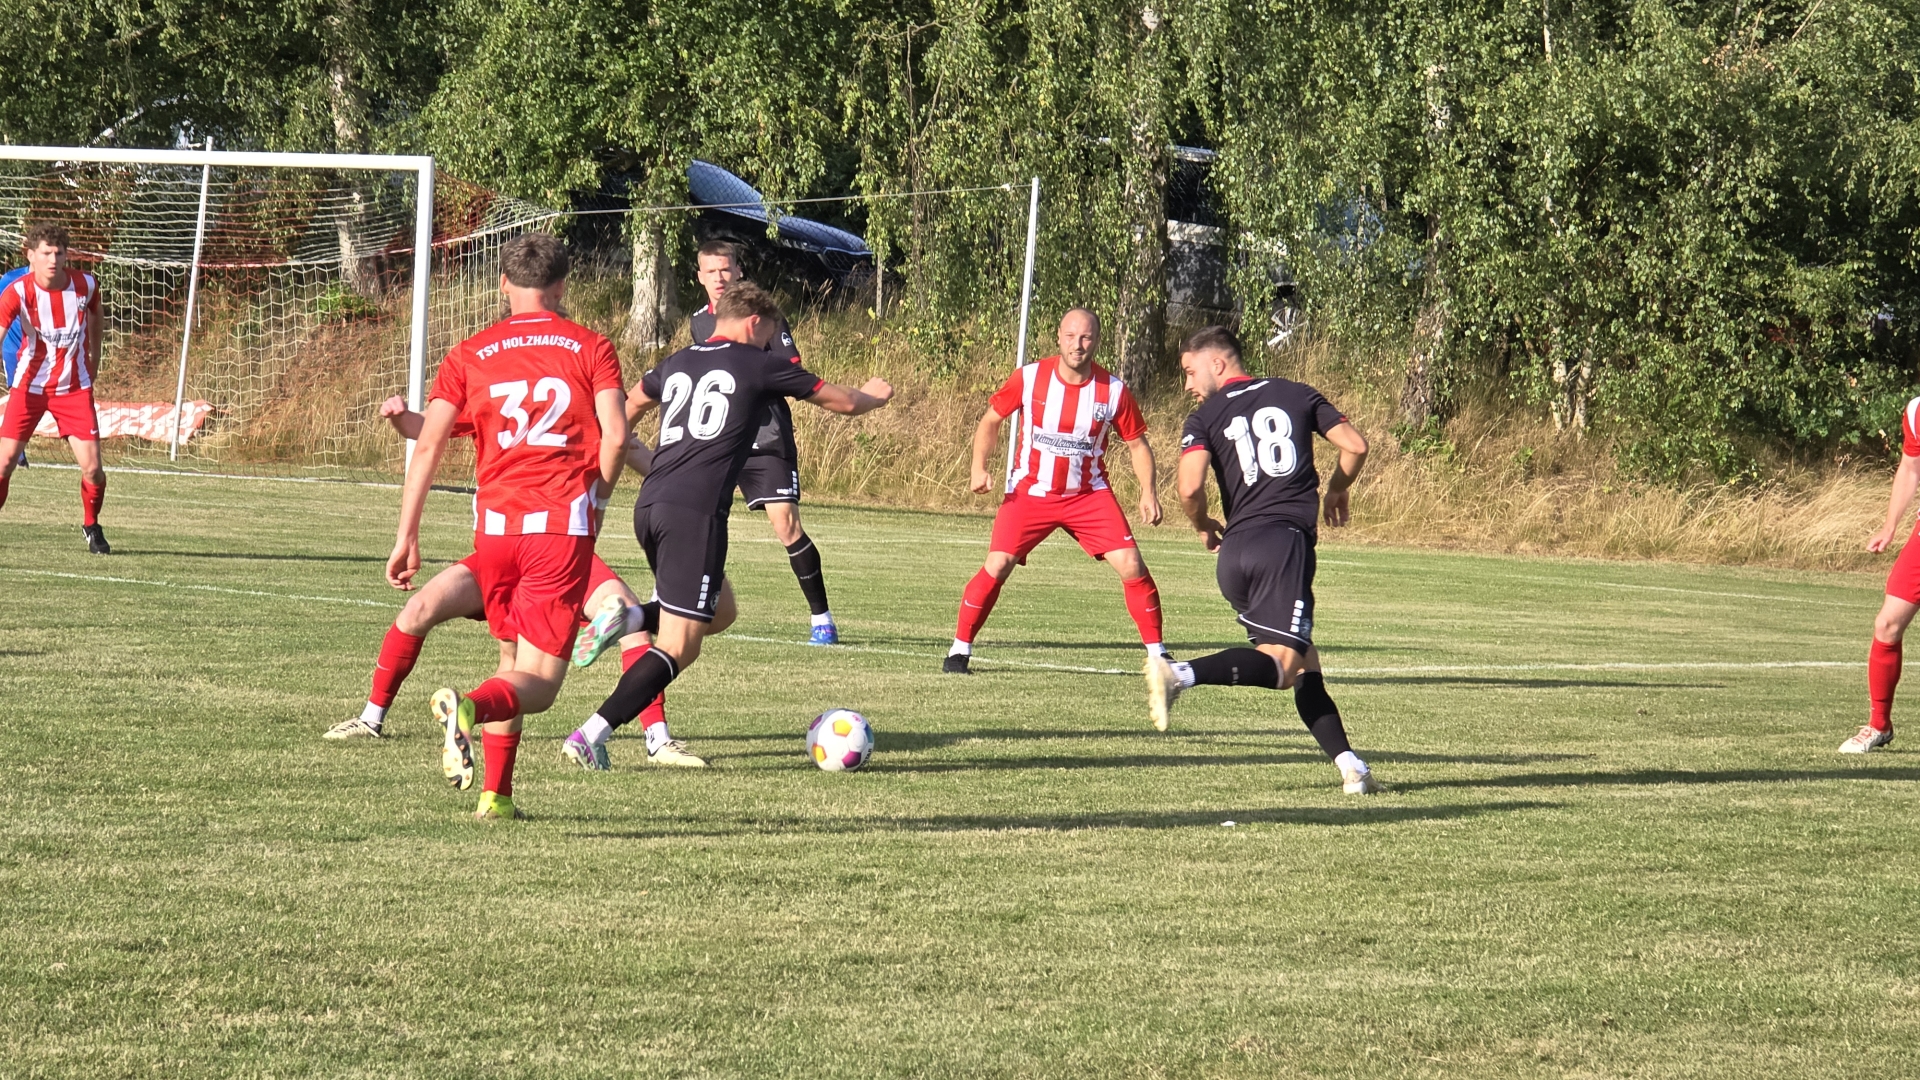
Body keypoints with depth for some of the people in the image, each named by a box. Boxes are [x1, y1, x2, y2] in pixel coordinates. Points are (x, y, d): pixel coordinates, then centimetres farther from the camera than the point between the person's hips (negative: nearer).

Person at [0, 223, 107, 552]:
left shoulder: (86, 285, -10)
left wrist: (93, 365, 17)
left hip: (74, 387, 1)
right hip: (29, 385, -1)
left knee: (92, 468, -7)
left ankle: (92, 527, 19)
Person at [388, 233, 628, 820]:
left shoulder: (470, 355, 11)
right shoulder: (592, 349, 5)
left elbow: (428, 445, 3)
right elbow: (616, 437, -7)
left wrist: (406, 538, 5)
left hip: (495, 525, 3)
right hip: (563, 527, -3)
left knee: (514, 657, 23)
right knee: (539, 680, -3)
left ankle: (496, 794, 18)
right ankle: (469, 704, -36)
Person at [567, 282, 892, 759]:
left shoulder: (677, 364, 20)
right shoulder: (759, 365, 5)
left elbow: (626, 410, 37)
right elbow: (843, 402, 16)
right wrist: (874, 396, 38)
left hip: (649, 507, 7)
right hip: (696, 513, -7)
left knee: (720, 612, 24)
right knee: (678, 648, -6)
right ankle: (592, 733, -19)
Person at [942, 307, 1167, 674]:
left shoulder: (1114, 391, -8)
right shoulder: (1029, 378, -10)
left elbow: (1137, 443, 4)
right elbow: (991, 420, 3)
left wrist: (1148, 491, -9)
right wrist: (979, 468, -11)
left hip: (1089, 495, 1)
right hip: (1031, 491, -1)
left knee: (1132, 566, -10)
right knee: (997, 565, -14)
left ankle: (1157, 654, 4)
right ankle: (959, 650, 0)